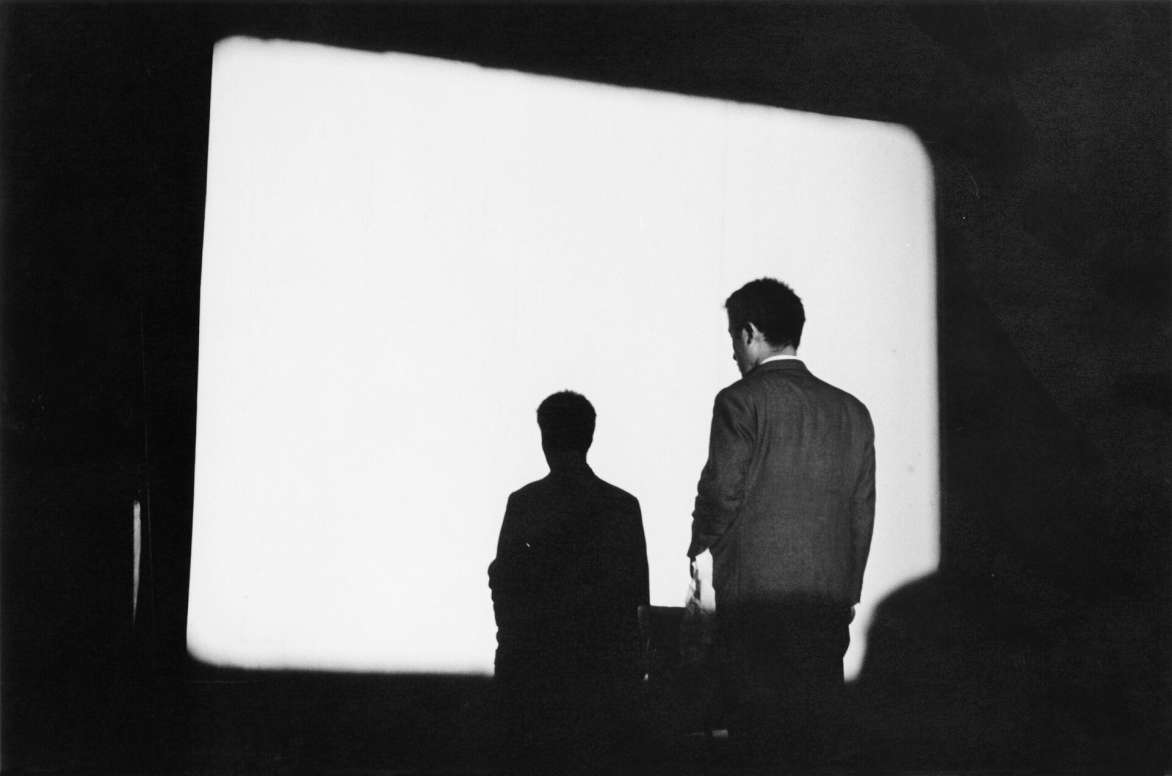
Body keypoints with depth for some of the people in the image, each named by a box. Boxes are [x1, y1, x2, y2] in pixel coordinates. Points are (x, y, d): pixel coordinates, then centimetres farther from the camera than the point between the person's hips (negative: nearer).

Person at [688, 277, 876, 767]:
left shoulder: (741, 400, -6)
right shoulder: (851, 410, 9)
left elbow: (722, 492, -8)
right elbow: (862, 513, 11)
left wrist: (699, 545, 12)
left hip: (753, 594, -4)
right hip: (829, 600, 5)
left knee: (760, 729, 1)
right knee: (818, 728, 8)